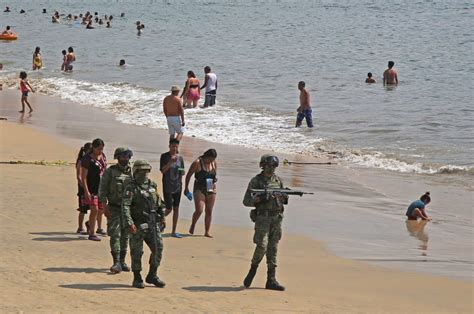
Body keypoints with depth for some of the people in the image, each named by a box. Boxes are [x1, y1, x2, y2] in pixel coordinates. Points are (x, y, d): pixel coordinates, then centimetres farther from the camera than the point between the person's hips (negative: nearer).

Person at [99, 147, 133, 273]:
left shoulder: (133, 172, 5)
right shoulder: (110, 171, -3)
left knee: (125, 236, 8)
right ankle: (116, 263, -11)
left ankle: (122, 261, 17)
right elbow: (102, 189, -4)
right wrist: (105, 206, -11)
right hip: (114, 208, -3)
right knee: (115, 235, -9)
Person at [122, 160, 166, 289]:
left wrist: (162, 217, 21)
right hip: (138, 226, -5)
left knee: (158, 248, 0)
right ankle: (137, 279, 11)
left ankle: (152, 276, 14)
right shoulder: (131, 188, -7)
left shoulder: (153, 186, 12)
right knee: (137, 252, 0)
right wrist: (129, 223, -27)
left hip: (152, 224, 5)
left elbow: (159, 203, 24)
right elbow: (125, 206, -18)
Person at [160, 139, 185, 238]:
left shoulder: (180, 158, 8)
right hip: (167, 187, -5)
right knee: (169, 209, -8)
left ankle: (174, 232, 10)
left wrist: (182, 172, -7)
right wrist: (171, 162, -26)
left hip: (177, 186, 5)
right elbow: (162, 170, -14)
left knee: (176, 209, 4)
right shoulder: (164, 156, -5)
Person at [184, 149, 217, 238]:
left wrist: (214, 179, 1)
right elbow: (188, 175, -3)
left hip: (211, 189, 5)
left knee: (209, 211, 4)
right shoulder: (197, 163, -10)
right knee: (199, 210, -14)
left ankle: (207, 231, 11)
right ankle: (193, 225, 13)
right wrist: (186, 188, -3)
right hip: (199, 189, -5)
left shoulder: (214, 163, 5)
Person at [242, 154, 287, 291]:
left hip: (277, 218, 5)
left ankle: (271, 280, 4)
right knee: (262, 246, -16)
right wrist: (260, 199, -19)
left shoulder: (278, 180, 12)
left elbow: (283, 199, 18)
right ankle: (252, 271, 7)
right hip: (262, 217, -5)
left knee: (273, 249, 4)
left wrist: (284, 198, -5)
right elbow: (246, 201, -3)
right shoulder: (256, 181, -2)